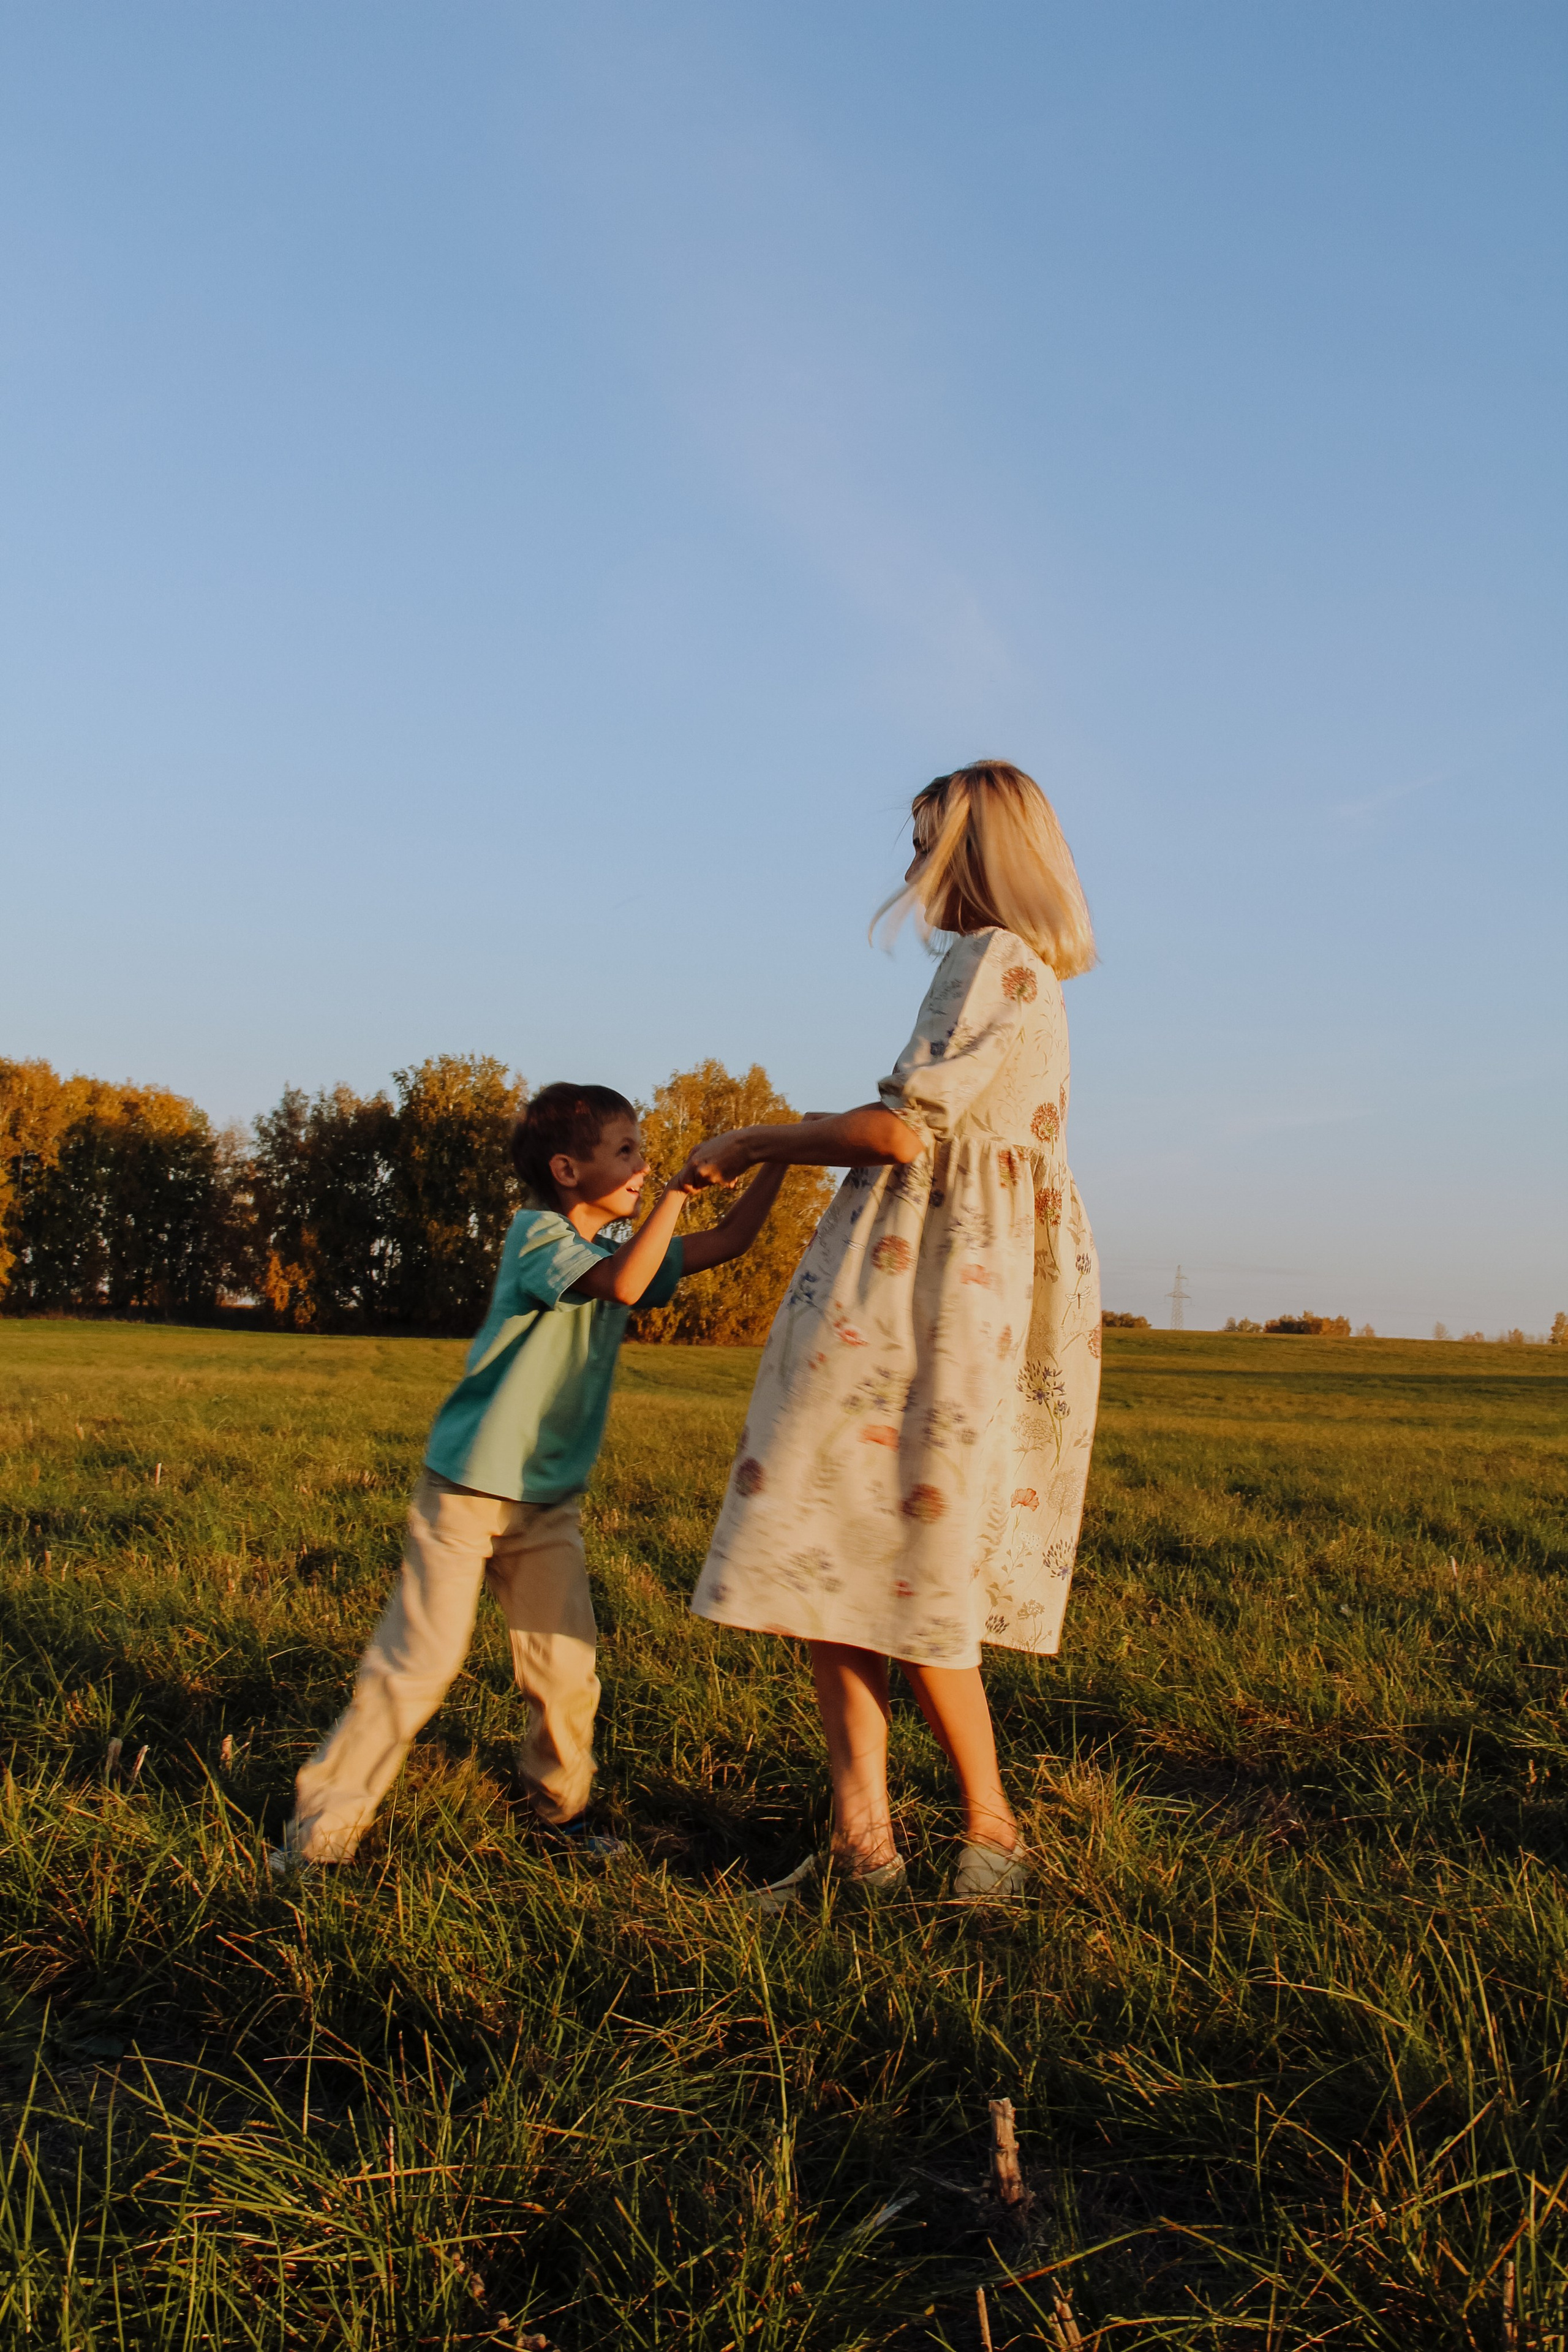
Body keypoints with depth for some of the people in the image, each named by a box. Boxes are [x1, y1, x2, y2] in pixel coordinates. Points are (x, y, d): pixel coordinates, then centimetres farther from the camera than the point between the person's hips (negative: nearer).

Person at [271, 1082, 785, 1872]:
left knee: (568, 1669, 6)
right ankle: (321, 1831, 3)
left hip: (549, 1498, 7)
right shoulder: (536, 1235, -14)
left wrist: (778, 1159, 1)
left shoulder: (621, 1246, 10)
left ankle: (559, 1804, 28)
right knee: (418, 1662, -7)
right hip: (466, 1487, -7)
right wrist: (679, 1192, -26)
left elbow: (726, 1243, 10)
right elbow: (621, 1284, -31)